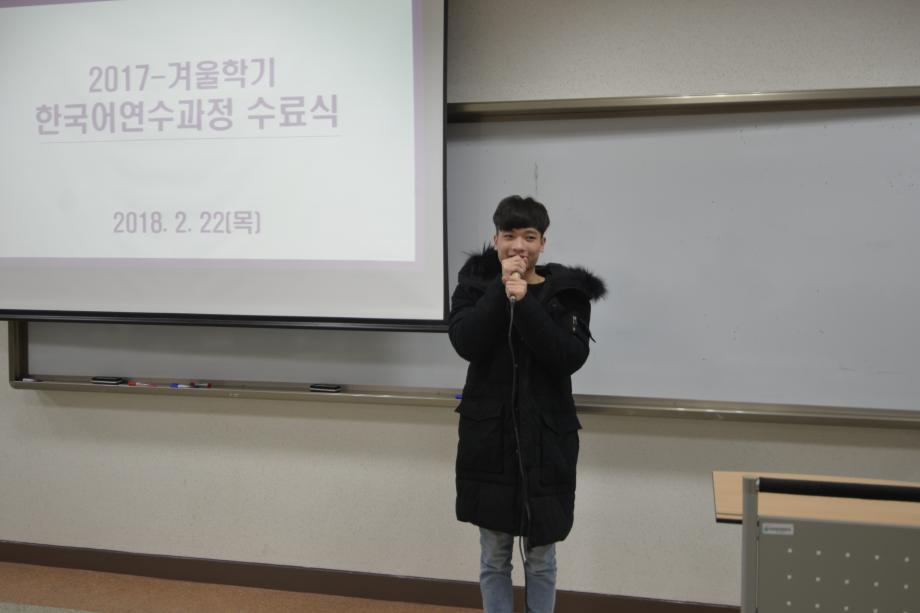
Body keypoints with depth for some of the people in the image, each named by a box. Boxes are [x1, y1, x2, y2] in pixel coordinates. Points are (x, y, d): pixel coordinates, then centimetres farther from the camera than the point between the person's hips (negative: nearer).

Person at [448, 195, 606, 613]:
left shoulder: (567, 292, -3)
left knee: (541, 558, 11)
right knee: (494, 556, 12)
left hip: (547, 438, -1)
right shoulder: (475, 284, 1)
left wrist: (524, 302, -22)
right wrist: (501, 288, -19)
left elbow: (571, 357, -17)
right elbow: (465, 343, -16)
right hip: (488, 436, 1)